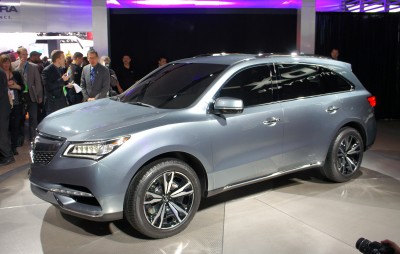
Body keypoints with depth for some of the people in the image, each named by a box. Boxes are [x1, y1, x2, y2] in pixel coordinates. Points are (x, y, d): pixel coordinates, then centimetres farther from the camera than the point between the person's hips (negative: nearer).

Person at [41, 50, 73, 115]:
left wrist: (66, 84, 5)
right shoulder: (47, 71, -13)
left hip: (62, 102, 7)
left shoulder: (60, 69, 12)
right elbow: (48, 87, -22)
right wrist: (62, 80, -22)